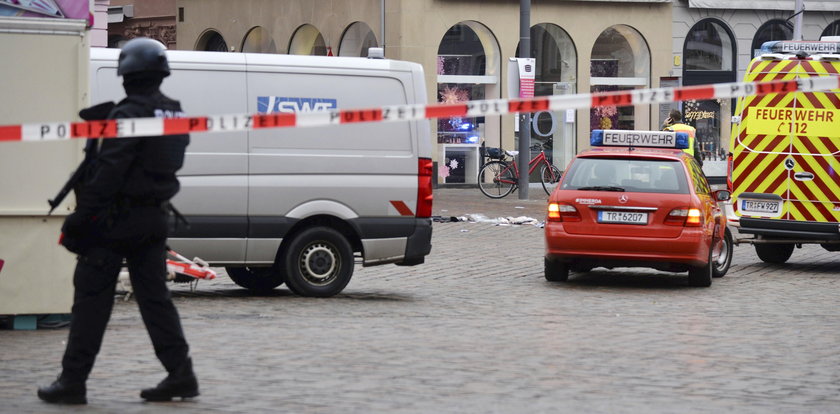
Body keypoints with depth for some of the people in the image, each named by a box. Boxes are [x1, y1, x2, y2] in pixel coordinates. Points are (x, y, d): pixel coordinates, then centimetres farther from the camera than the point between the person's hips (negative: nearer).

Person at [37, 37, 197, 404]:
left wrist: (80, 217, -19)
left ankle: (73, 380, 1)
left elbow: (108, 171, -21)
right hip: (155, 218, 8)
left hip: (117, 219, -8)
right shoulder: (174, 114, 11)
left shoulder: (129, 114, -16)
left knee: (91, 298, -2)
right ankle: (180, 373, 5)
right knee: (154, 296, 11)